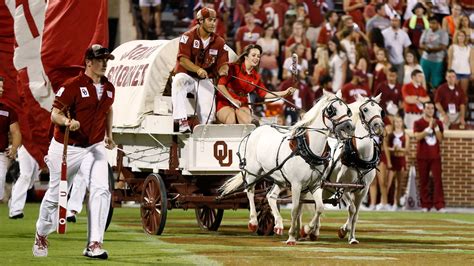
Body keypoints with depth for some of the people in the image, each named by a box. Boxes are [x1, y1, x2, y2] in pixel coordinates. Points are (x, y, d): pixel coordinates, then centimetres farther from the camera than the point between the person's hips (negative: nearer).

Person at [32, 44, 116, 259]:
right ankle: (41, 235, 34)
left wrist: (109, 135, 24)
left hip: (95, 147, 4)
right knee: (56, 193, 7)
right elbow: (55, 114, -17)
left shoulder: (109, 88, 6)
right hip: (67, 148, -4)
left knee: (101, 189, -17)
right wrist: (68, 122, -36)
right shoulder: (72, 86, -14)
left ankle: (94, 245, -17)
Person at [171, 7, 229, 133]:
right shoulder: (188, 37, -7)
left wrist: (223, 70, -25)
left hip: (205, 80, 2)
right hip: (186, 75, -2)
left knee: (207, 115, -20)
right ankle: (182, 122, -45)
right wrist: (198, 69, -33)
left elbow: (223, 63, 1)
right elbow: (183, 60, -16)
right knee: (178, 82, -39)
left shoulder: (219, 42, 4)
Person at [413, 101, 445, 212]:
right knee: (424, 181, 1)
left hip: (435, 156, 2)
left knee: (437, 179, -7)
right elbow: (418, 136, -14)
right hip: (422, 156, -2)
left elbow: (440, 139, 2)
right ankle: (425, 205, 5)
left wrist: (436, 127, -10)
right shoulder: (418, 123, 3)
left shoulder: (438, 123, 11)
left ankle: (439, 205, -10)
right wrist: (429, 127, -19)